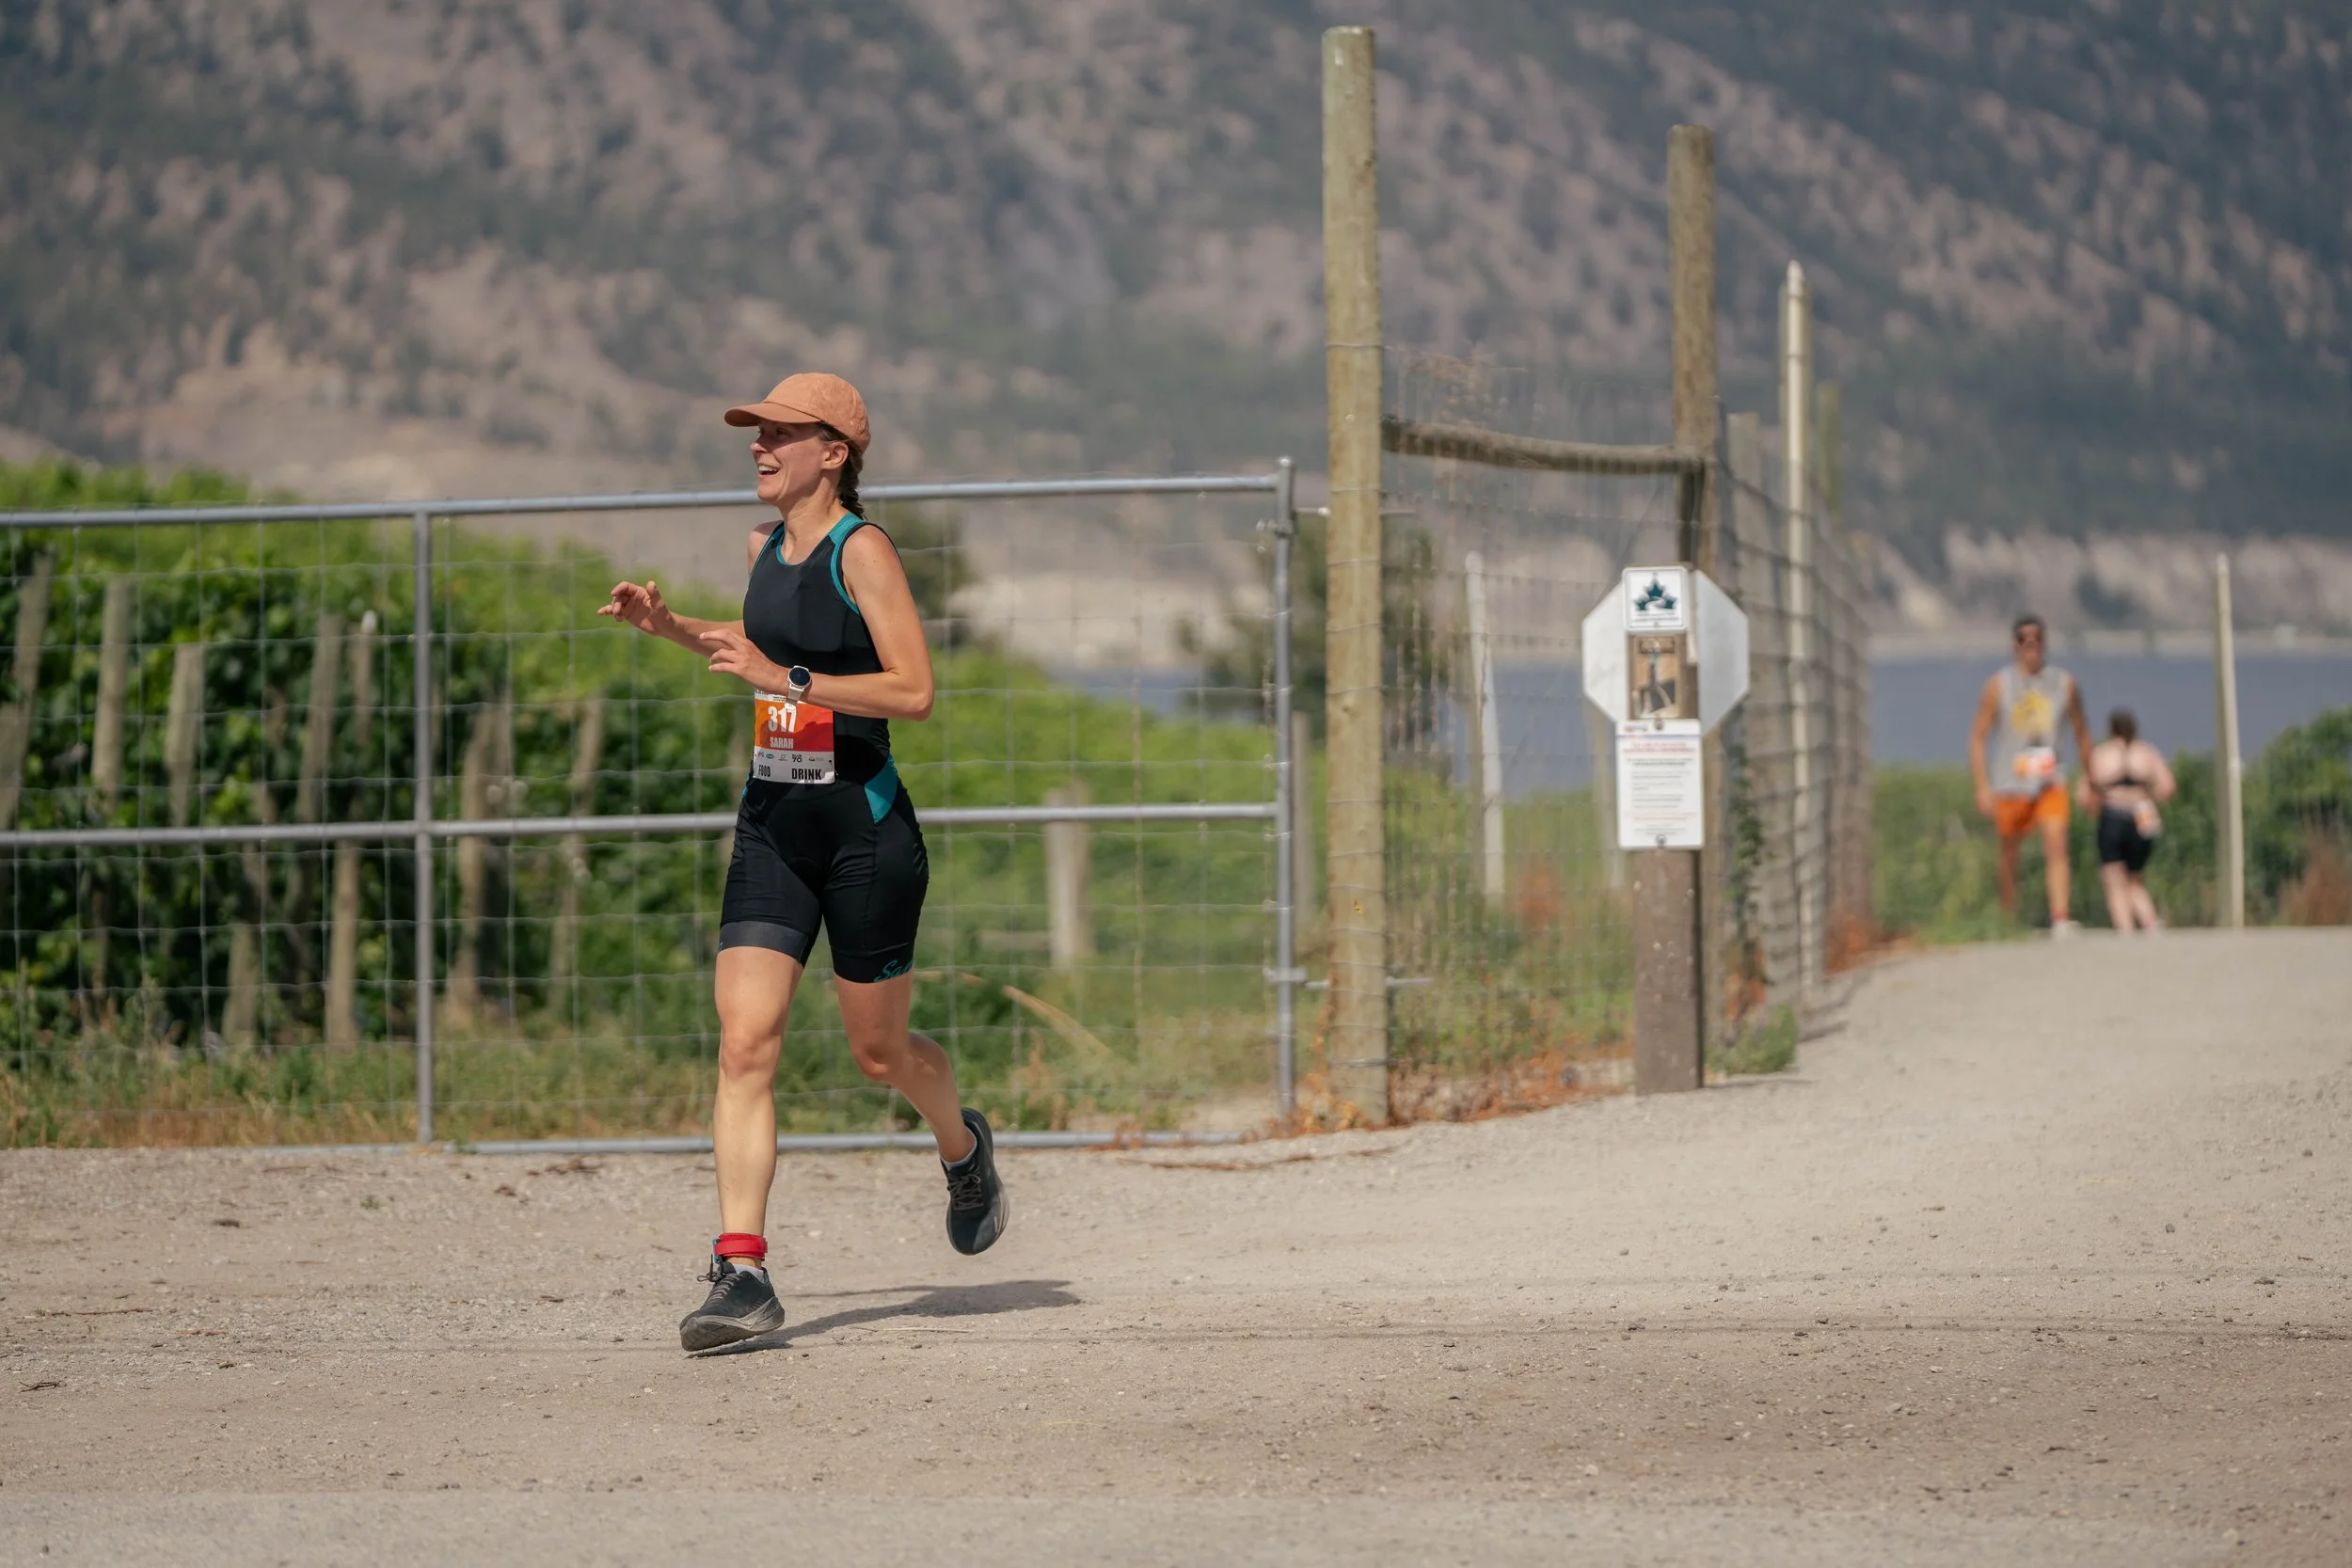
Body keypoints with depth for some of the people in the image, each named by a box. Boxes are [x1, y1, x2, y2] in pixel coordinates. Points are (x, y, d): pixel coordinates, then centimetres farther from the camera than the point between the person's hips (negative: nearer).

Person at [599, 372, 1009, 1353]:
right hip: (772, 829, 6)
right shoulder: (764, 547, 9)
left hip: (866, 832, -6)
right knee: (745, 1046, -9)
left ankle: (965, 1149, 43)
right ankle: (741, 1272, -13)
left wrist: (788, 679, -25)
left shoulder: (861, 549, -12)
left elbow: (915, 691, -19)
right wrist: (666, 626, 15)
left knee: (877, 1051, 10)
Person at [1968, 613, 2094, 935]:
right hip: (2011, 784, -1)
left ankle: (2061, 919, -24)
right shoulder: (1999, 685, -1)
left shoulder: (2064, 683, 5)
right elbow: (1977, 736, 0)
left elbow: (2081, 731, 17)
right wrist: (1982, 787, -9)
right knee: (2009, 857, 7)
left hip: (2051, 784, 1)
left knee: (2057, 847, -17)